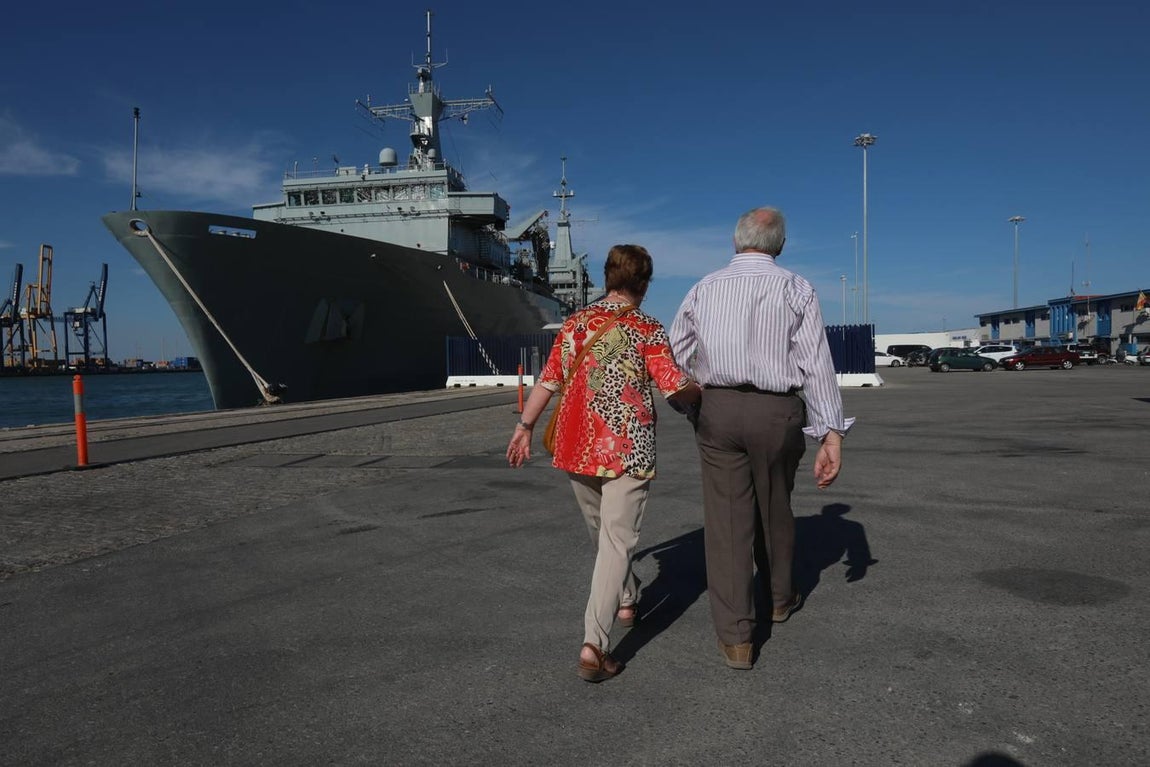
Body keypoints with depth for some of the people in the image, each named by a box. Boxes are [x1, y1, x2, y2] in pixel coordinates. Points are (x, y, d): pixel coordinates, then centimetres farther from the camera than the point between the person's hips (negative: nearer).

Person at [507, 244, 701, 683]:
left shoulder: (575, 323, 6)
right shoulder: (647, 330, -8)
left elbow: (548, 381, 8)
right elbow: (678, 390, -13)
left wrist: (524, 426, 17)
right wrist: (703, 393, 8)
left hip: (576, 448, 5)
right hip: (627, 449, -5)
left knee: (602, 532, 23)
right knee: (617, 541, -1)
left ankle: (626, 601, 45)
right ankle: (594, 644, -9)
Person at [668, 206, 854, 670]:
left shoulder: (703, 289, 6)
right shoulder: (795, 289, -1)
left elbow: (674, 356, 6)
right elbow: (816, 364, -8)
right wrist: (831, 434, -9)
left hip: (717, 410, 1)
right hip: (776, 412, 0)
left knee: (726, 518, 4)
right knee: (774, 508, 20)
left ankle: (736, 637, 3)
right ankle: (780, 597, 42)